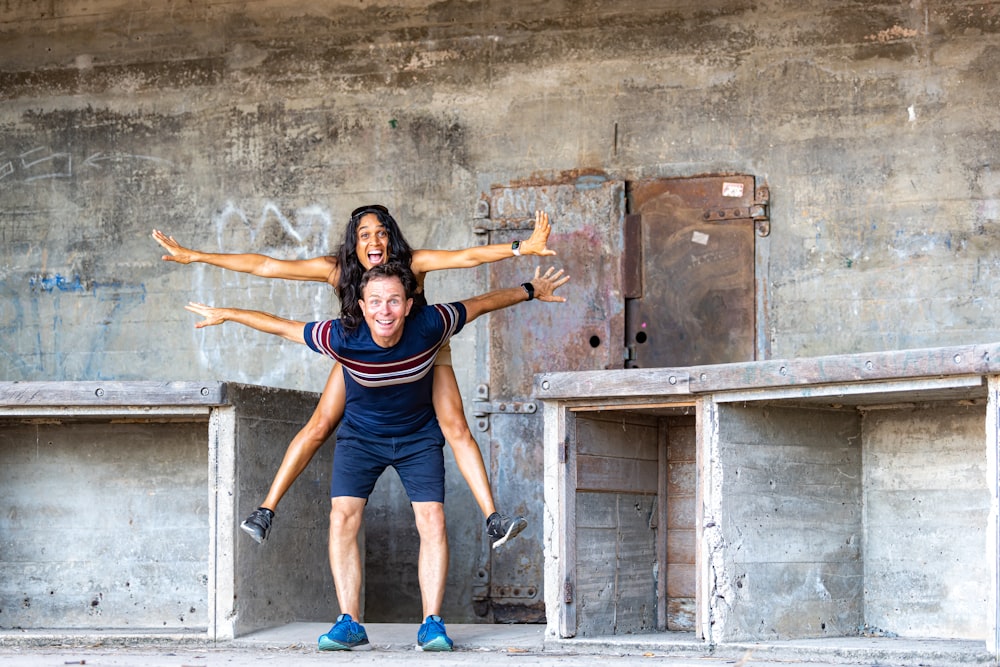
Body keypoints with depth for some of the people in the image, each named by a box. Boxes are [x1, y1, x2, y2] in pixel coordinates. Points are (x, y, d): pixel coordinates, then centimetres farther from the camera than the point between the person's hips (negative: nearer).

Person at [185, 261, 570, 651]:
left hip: (418, 436, 0)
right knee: (343, 517, -16)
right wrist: (225, 314, -6)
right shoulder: (343, 338, -28)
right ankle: (350, 624, -13)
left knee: (432, 521, -13)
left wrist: (530, 292, 2)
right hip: (360, 435, 0)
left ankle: (432, 624, -9)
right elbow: (280, 326, -14)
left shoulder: (430, 326, -27)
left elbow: (482, 303, -9)